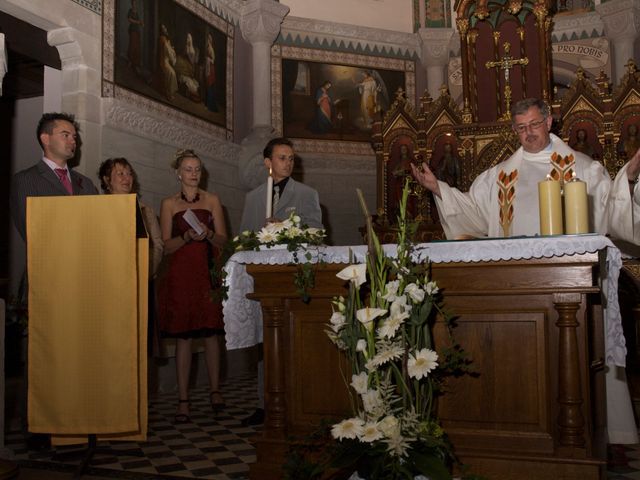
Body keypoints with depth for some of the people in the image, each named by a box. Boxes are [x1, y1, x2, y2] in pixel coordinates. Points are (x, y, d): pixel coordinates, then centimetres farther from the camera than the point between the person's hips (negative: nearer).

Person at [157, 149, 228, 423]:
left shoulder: (212, 200, 11)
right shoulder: (169, 204, 8)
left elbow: (223, 239, 7)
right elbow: (166, 245, 3)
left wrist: (208, 234, -13)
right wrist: (187, 237, -14)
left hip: (209, 271, 1)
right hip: (181, 274, -1)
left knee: (211, 334, 1)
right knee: (183, 337, -1)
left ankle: (214, 390, 15)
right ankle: (183, 400, 3)